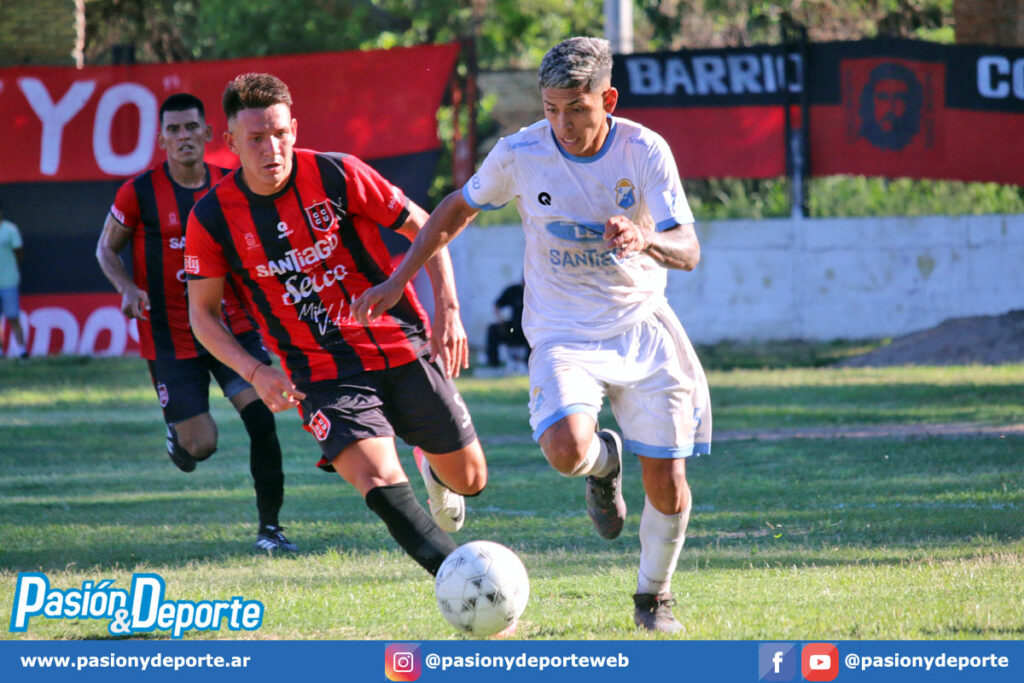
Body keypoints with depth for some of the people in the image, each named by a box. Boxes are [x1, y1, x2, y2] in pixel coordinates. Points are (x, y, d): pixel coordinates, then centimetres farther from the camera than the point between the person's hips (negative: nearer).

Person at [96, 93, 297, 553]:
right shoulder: (139, 193, -8)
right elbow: (107, 248, 5)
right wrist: (127, 287, -14)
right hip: (170, 337, -2)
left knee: (261, 415, -16)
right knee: (200, 445, -6)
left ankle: (269, 527, -5)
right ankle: (178, 432, 34)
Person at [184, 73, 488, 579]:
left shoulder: (336, 176, -10)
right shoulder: (212, 220, -8)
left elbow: (423, 227, 2)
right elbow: (203, 313, 4)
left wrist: (448, 309, -8)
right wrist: (255, 372, -11)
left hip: (403, 348, 1)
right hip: (322, 372, -1)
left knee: (469, 479, 8)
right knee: (380, 482, -25)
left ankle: (433, 467, 45)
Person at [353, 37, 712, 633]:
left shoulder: (645, 151, -12)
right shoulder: (520, 154, -11)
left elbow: (688, 251, -18)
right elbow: (459, 208, 8)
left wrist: (646, 241, -41)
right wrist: (400, 280, 5)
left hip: (642, 326, 1)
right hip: (564, 332, -1)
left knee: (667, 483, -2)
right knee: (566, 448, -30)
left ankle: (654, 596, 27)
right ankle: (604, 461, 10)